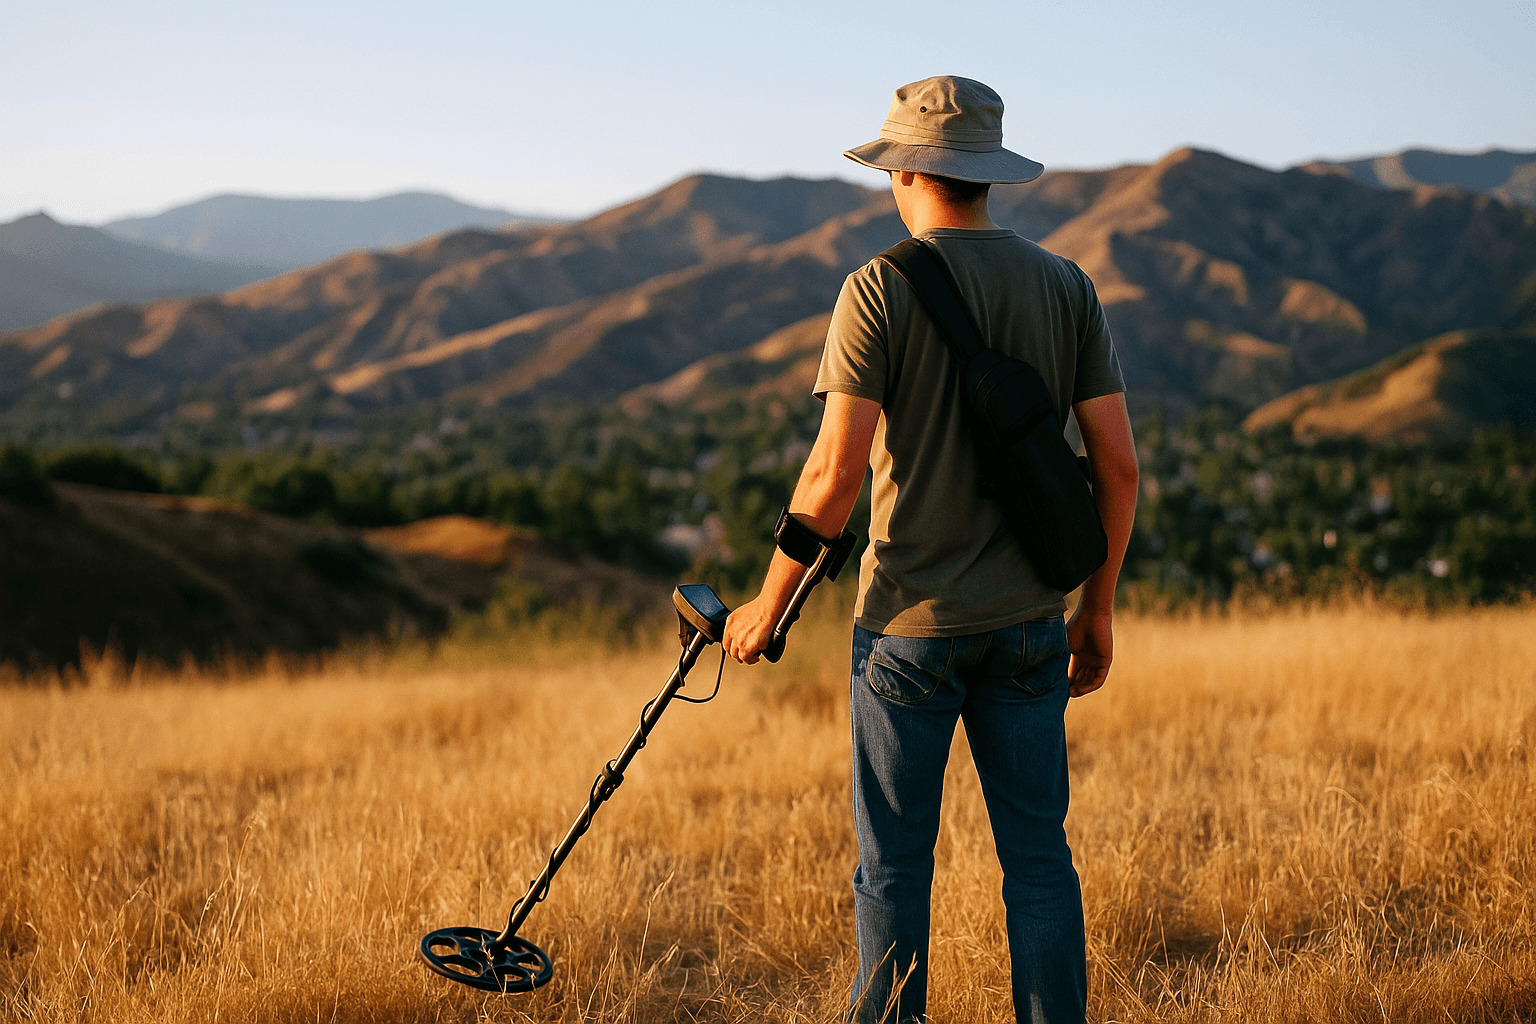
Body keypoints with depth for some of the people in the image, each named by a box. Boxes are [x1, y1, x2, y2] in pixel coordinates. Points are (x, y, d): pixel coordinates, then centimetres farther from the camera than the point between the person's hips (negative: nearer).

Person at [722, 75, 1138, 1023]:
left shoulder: (881, 288, -9)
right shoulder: (1067, 286, 3)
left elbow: (835, 472, -14)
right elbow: (1119, 464, 2)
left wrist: (770, 602, -3)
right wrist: (1098, 607, 13)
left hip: (910, 624, -4)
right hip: (1028, 621, 4)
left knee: (895, 865, 6)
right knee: (1040, 856, 10)